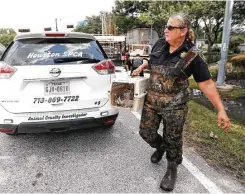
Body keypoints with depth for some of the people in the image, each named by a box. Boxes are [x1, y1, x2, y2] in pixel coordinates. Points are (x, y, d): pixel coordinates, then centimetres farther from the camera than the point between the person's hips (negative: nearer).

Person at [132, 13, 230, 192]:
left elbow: (207, 84, -14)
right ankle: (160, 146, 48)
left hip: (174, 105, -4)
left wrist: (221, 110, -17)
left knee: (173, 139, 9)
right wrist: (142, 67, 8)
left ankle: (172, 170, 36)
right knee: (146, 133, 13)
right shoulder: (159, 45, -2)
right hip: (151, 101, 5)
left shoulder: (192, 56, -16)